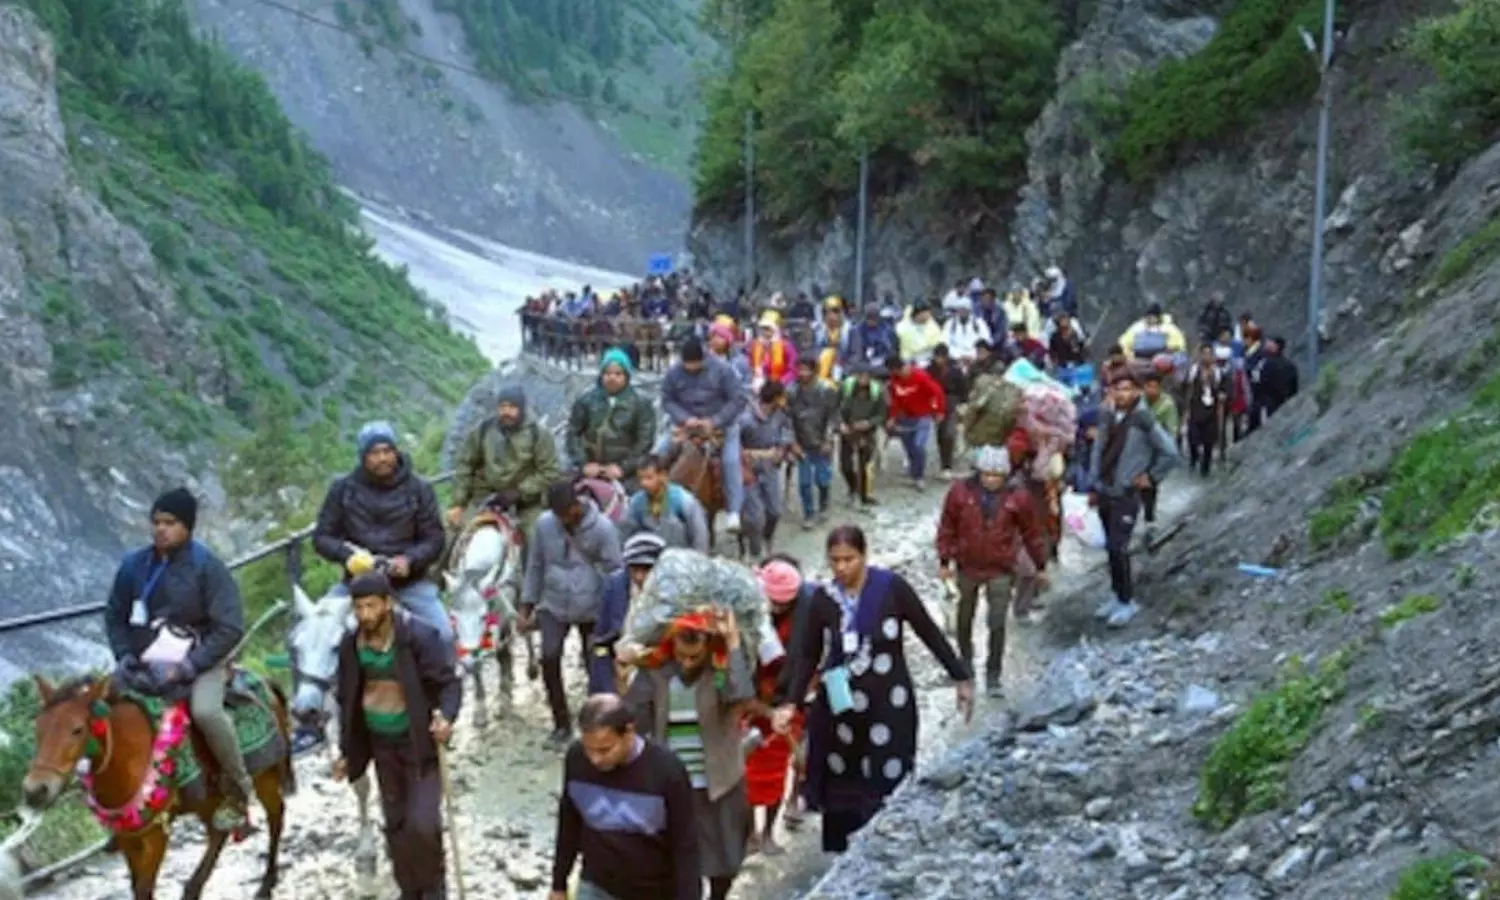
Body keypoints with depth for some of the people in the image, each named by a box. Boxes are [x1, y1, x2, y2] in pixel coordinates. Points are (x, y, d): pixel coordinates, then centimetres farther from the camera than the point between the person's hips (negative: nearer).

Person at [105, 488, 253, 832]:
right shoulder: (134, 565, 1)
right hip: (147, 663, 6)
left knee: (205, 710, -34)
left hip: (201, 661, -6)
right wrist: (125, 656, -4)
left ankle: (238, 790, -12)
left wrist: (189, 665, -21)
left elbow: (230, 629, -14)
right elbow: (114, 616, 13)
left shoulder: (207, 567, -11)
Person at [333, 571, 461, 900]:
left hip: (421, 742, -5)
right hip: (382, 745, 5)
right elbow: (347, 701, 8)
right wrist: (346, 752, 9)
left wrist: (446, 716, -34)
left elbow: (450, 683, -15)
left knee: (422, 823, -13)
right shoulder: (351, 646, -4)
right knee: (396, 825, 14)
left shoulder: (419, 637, -19)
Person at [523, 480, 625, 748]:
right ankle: (561, 723, 1)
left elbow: (615, 572, -8)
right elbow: (535, 565, 7)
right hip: (554, 605, 2)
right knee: (549, 657, -14)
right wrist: (527, 604, 9)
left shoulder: (603, 528, -13)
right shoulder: (544, 524, -4)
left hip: (593, 608, -2)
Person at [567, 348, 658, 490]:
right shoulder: (587, 400, 3)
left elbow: (645, 440, -4)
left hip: (625, 478, -2)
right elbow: (573, 433, 5)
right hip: (591, 474, 2)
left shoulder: (640, 404, -1)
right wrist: (583, 463, -6)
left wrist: (624, 467, -11)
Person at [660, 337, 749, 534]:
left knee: (731, 461, -21)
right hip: (686, 426, 3)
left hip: (721, 426, -3)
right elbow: (667, 401, -2)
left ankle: (733, 512, -19)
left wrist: (715, 422, -23)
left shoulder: (722, 370, -17)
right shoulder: (674, 373, -8)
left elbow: (738, 399, -15)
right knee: (658, 456, -5)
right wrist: (685, 418, -20)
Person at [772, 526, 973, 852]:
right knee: (839, 789, 6)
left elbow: (930, 633, -2)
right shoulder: (823, 599, -4)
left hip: (888, 705, -2)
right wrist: (789, 702, -9)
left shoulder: (892, 588, -11)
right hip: (840, 708, 3)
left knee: (887, 788, -6)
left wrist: (962, 678, 2)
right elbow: (807, 654, 2)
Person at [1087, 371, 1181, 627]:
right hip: (1104, 492, 6)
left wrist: (1152, 477, -4)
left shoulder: (1143, 419, -14)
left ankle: (1127, 601, 5)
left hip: (1126, 495, -6)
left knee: (1118, 548, -8)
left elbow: (1170, 452, -10)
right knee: (1111, 548, 12)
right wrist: (1093, 487, 10)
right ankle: (1117, 595, 25)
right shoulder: (1108, 416, 2)